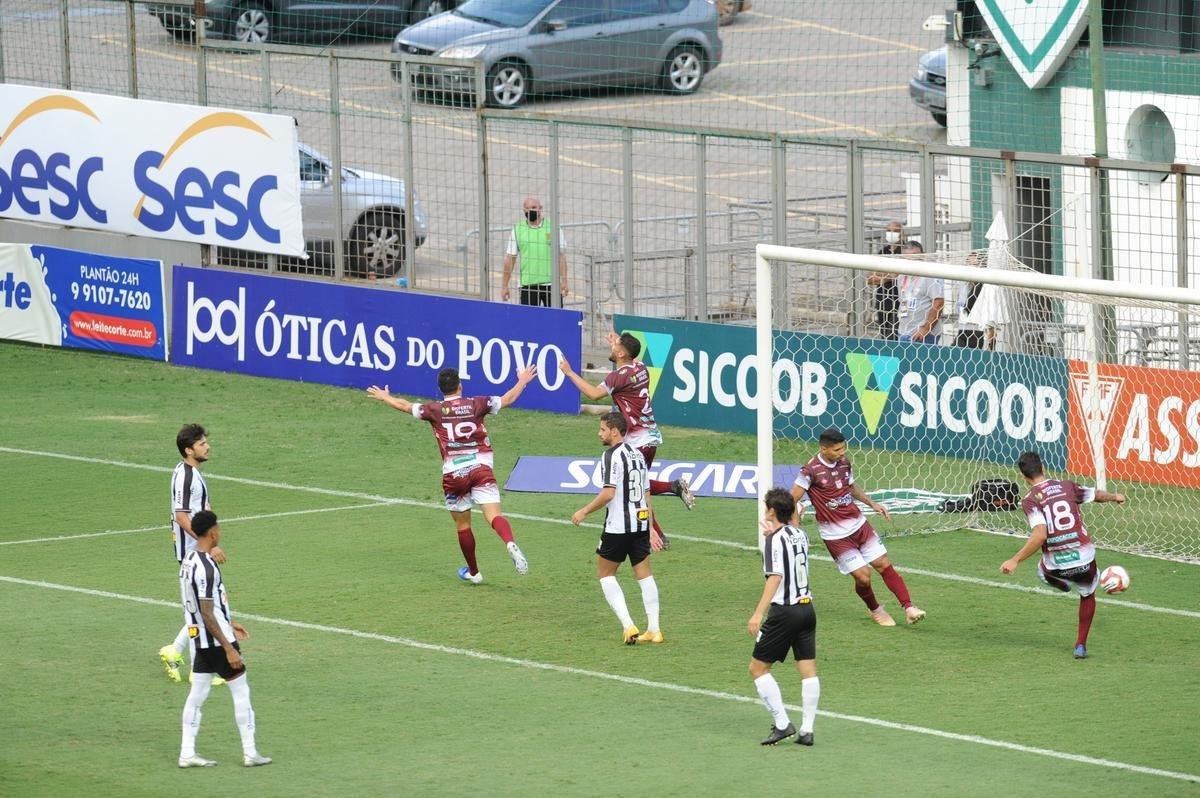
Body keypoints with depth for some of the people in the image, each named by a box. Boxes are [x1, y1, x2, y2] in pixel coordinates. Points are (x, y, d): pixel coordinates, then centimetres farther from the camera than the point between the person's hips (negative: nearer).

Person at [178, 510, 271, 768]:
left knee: (197, 693, 10)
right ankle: (250, 753, 8)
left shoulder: (189, 561, 6)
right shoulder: (206, 568, -23)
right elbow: (207, 614, -24)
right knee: (241, 691, 3)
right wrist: (229, 649, -21)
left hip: (199, 640, 9)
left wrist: (229, 623, 27)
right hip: (216, 639, -9)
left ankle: (187, 753, 9)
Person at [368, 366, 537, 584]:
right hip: (481, 468, 0)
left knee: (462, 525, 15)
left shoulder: (435, 410, 4)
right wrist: (522, 381, 27)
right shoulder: (476, 404, 3)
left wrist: (384, 397, 35)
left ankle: (473, 572, 26)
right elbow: (507, 400, 10)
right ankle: (510, 543, -43)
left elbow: (405, 405, 17)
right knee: (494, 515, -13)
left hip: (453, 474, 0)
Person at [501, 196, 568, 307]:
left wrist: (563, 281, -6)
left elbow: (560, 255, 2)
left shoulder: (552, 227, 4)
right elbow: (510, 259, 7)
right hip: (527, 284, 1)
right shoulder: (518, 230, 6)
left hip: (550, 282, -1)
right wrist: (504, 286, 4)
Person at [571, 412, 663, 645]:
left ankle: (628, 626, -6)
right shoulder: (637, 454, 12)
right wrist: (649, 525, 23)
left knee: (605, 573, 6)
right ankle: (654, 630, 9)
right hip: (640, 523, 7)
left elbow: (608, 493, -21)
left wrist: (585, 511, -10)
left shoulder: (612, 456, -14)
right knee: (644, 575, 11)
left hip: (618, 527, -7)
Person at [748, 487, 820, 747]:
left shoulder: (776, 539, -12)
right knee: (808, 670, 5)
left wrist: (758, 613, -27)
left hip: (785, 611, -8)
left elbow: (775, 577, -22)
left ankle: (782, 724, -5)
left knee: (758, 668, 2)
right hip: (807, 607, 8)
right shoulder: (799, 535, 10)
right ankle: (807, 730, 2)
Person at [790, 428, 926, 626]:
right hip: (836, 535, -6)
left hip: (859, 525, 6)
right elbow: (792, 500, -14)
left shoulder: (844, 462, 3)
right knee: (863, 576, -6)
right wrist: (795, 526, -23)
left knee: (883, 564, 1)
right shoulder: (811, 470, -18)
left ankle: (909, 608, 3)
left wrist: (873, 504, 15)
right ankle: (875, 610, 22)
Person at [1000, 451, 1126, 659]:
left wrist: (1015, 560, -20)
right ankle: (1081, 645, 30)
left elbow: (1040, 535, -23)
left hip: (1056, 566, -1)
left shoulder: (1030, 501, -10)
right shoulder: (1066, 486, 2)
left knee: (1043, 569, 40)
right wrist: (1115, 497, 43)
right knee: (1087, 595, 32)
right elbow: (1097, 495, 21)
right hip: (1084, 559, 1)